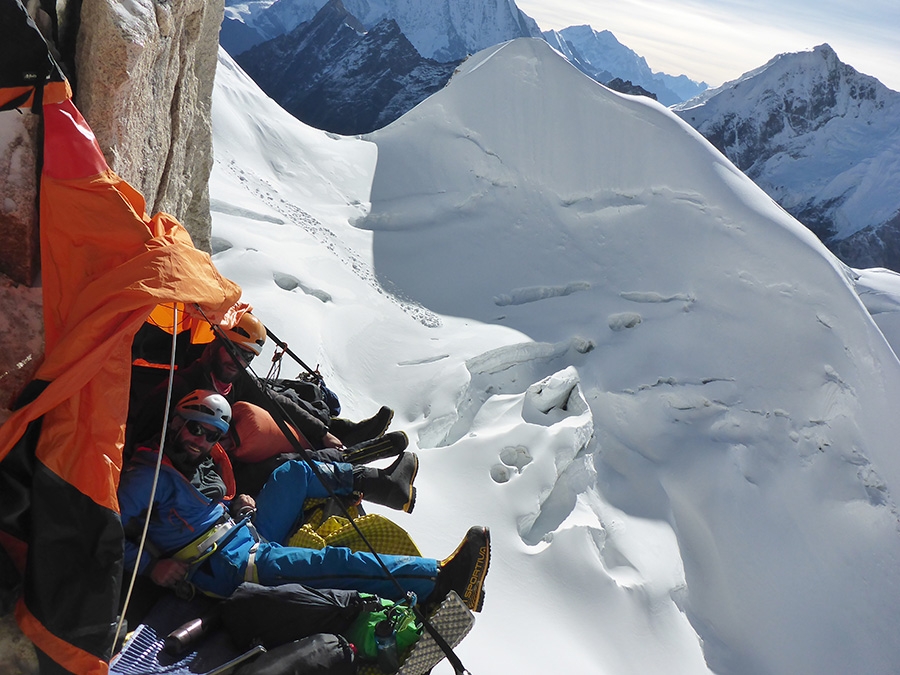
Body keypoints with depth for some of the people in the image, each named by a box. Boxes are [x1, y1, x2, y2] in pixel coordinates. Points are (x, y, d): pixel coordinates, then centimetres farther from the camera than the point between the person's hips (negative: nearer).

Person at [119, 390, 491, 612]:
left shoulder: (203, 462, 12)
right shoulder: (149, 475, -13)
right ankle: (441, 578, -31)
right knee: (334, 563, -25)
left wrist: (235, 504, 7)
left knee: (293, 472, 13)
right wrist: (151, 565, -24)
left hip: (247, 535, 10)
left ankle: (379, 481, 23)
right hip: (229, 567, -10)